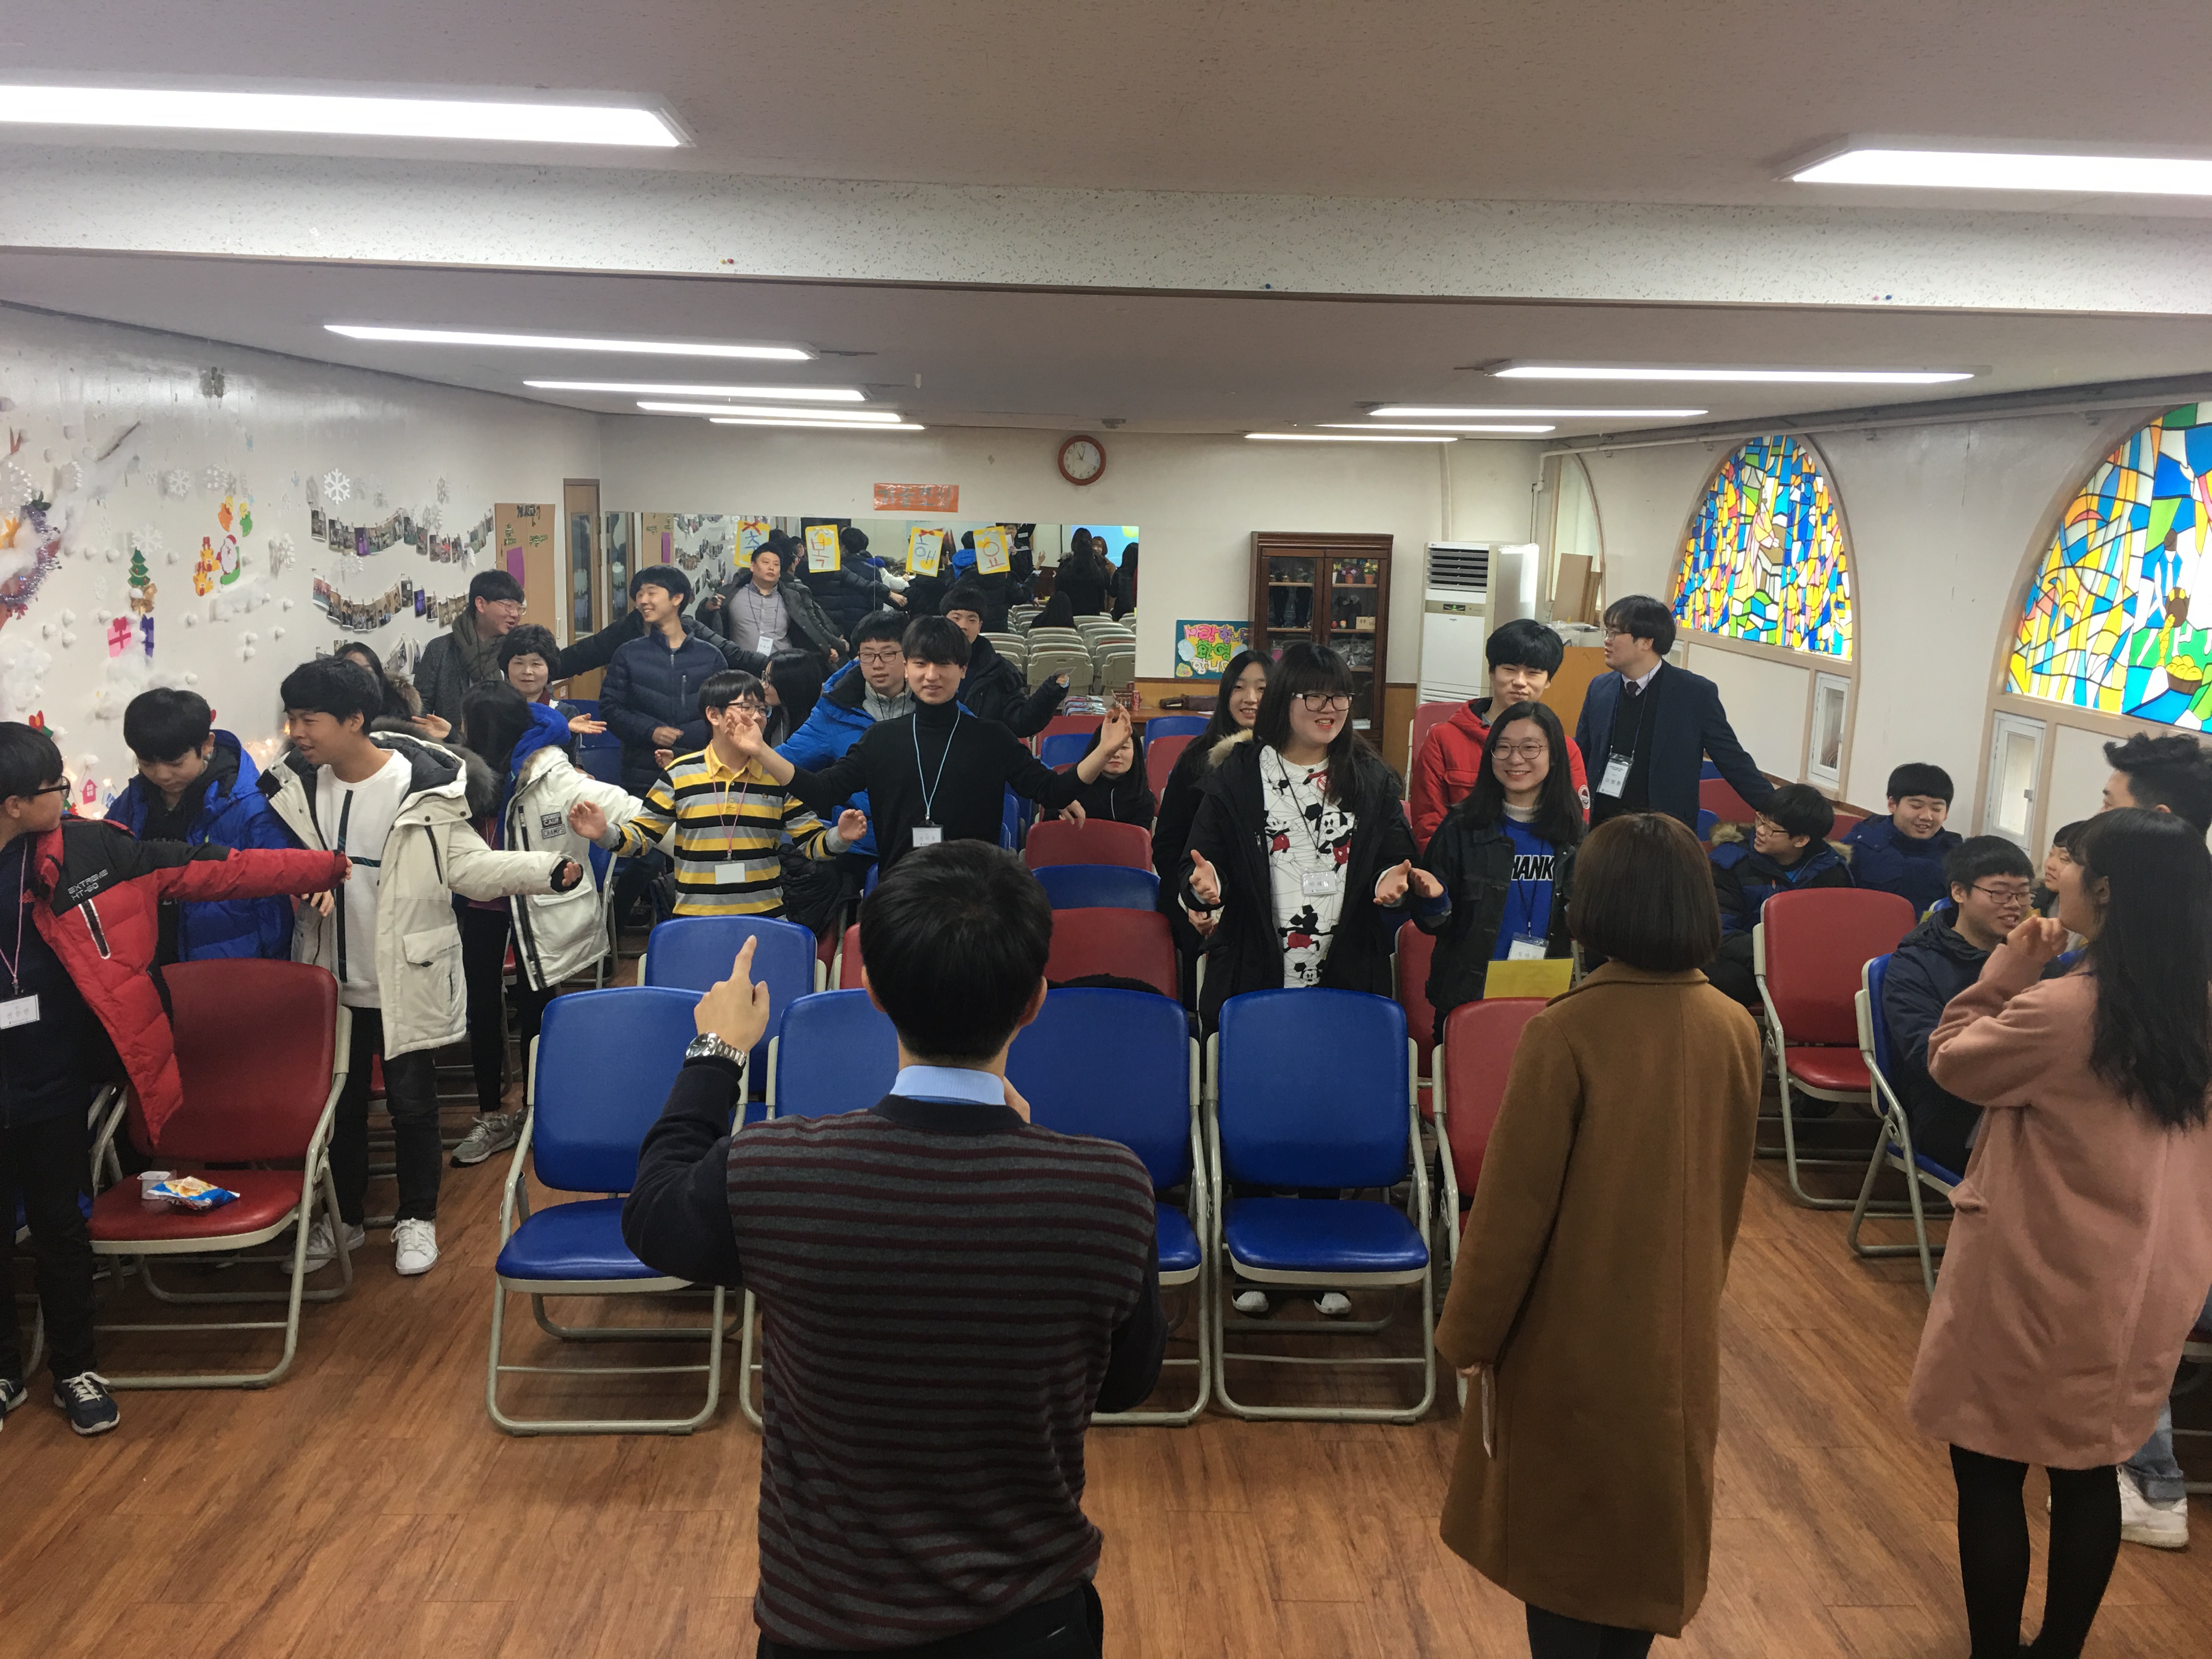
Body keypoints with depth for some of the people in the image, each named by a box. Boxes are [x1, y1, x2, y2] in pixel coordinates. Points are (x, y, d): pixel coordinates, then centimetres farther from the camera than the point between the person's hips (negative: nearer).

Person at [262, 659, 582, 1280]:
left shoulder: (424, 784, -16)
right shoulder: (296, 785, -2)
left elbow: (468, 866, -16)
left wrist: (548, 870, -32)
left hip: (407, 979, -4)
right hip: (331, 978, 4)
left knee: (412, 1102, 8)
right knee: (338, 1101, 17)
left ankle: (416, 1218, 27)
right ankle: (342, 1216, 35)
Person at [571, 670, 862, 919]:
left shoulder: (779, 776, 4)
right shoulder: (679, 775, 1)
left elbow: (811, 842, 5)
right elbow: (639, 836, 5)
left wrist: (839, 837, -16)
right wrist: (604, 833, -15)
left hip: (766, 918, 1)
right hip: (694, 919, -1)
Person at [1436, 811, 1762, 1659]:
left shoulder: (1567, 1032, -22)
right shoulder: (1735, 1031, -5)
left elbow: (1513, 1204, -17)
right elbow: (1727, 1192, 8)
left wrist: (1470, 1334, -5)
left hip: (1573, 1335, -5)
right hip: (1678, 1333, 5)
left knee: (1563, 1543, 12)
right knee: (1646, 1529, 21)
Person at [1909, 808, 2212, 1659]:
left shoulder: (2060, 1008, -24)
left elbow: (1953, 1063, -8)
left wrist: (2006, 972, -4)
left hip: (2038, 1278, -7)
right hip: (2142, 1281, 7)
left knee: (1989, 1470, 8)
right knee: (2088, 1470, 18)